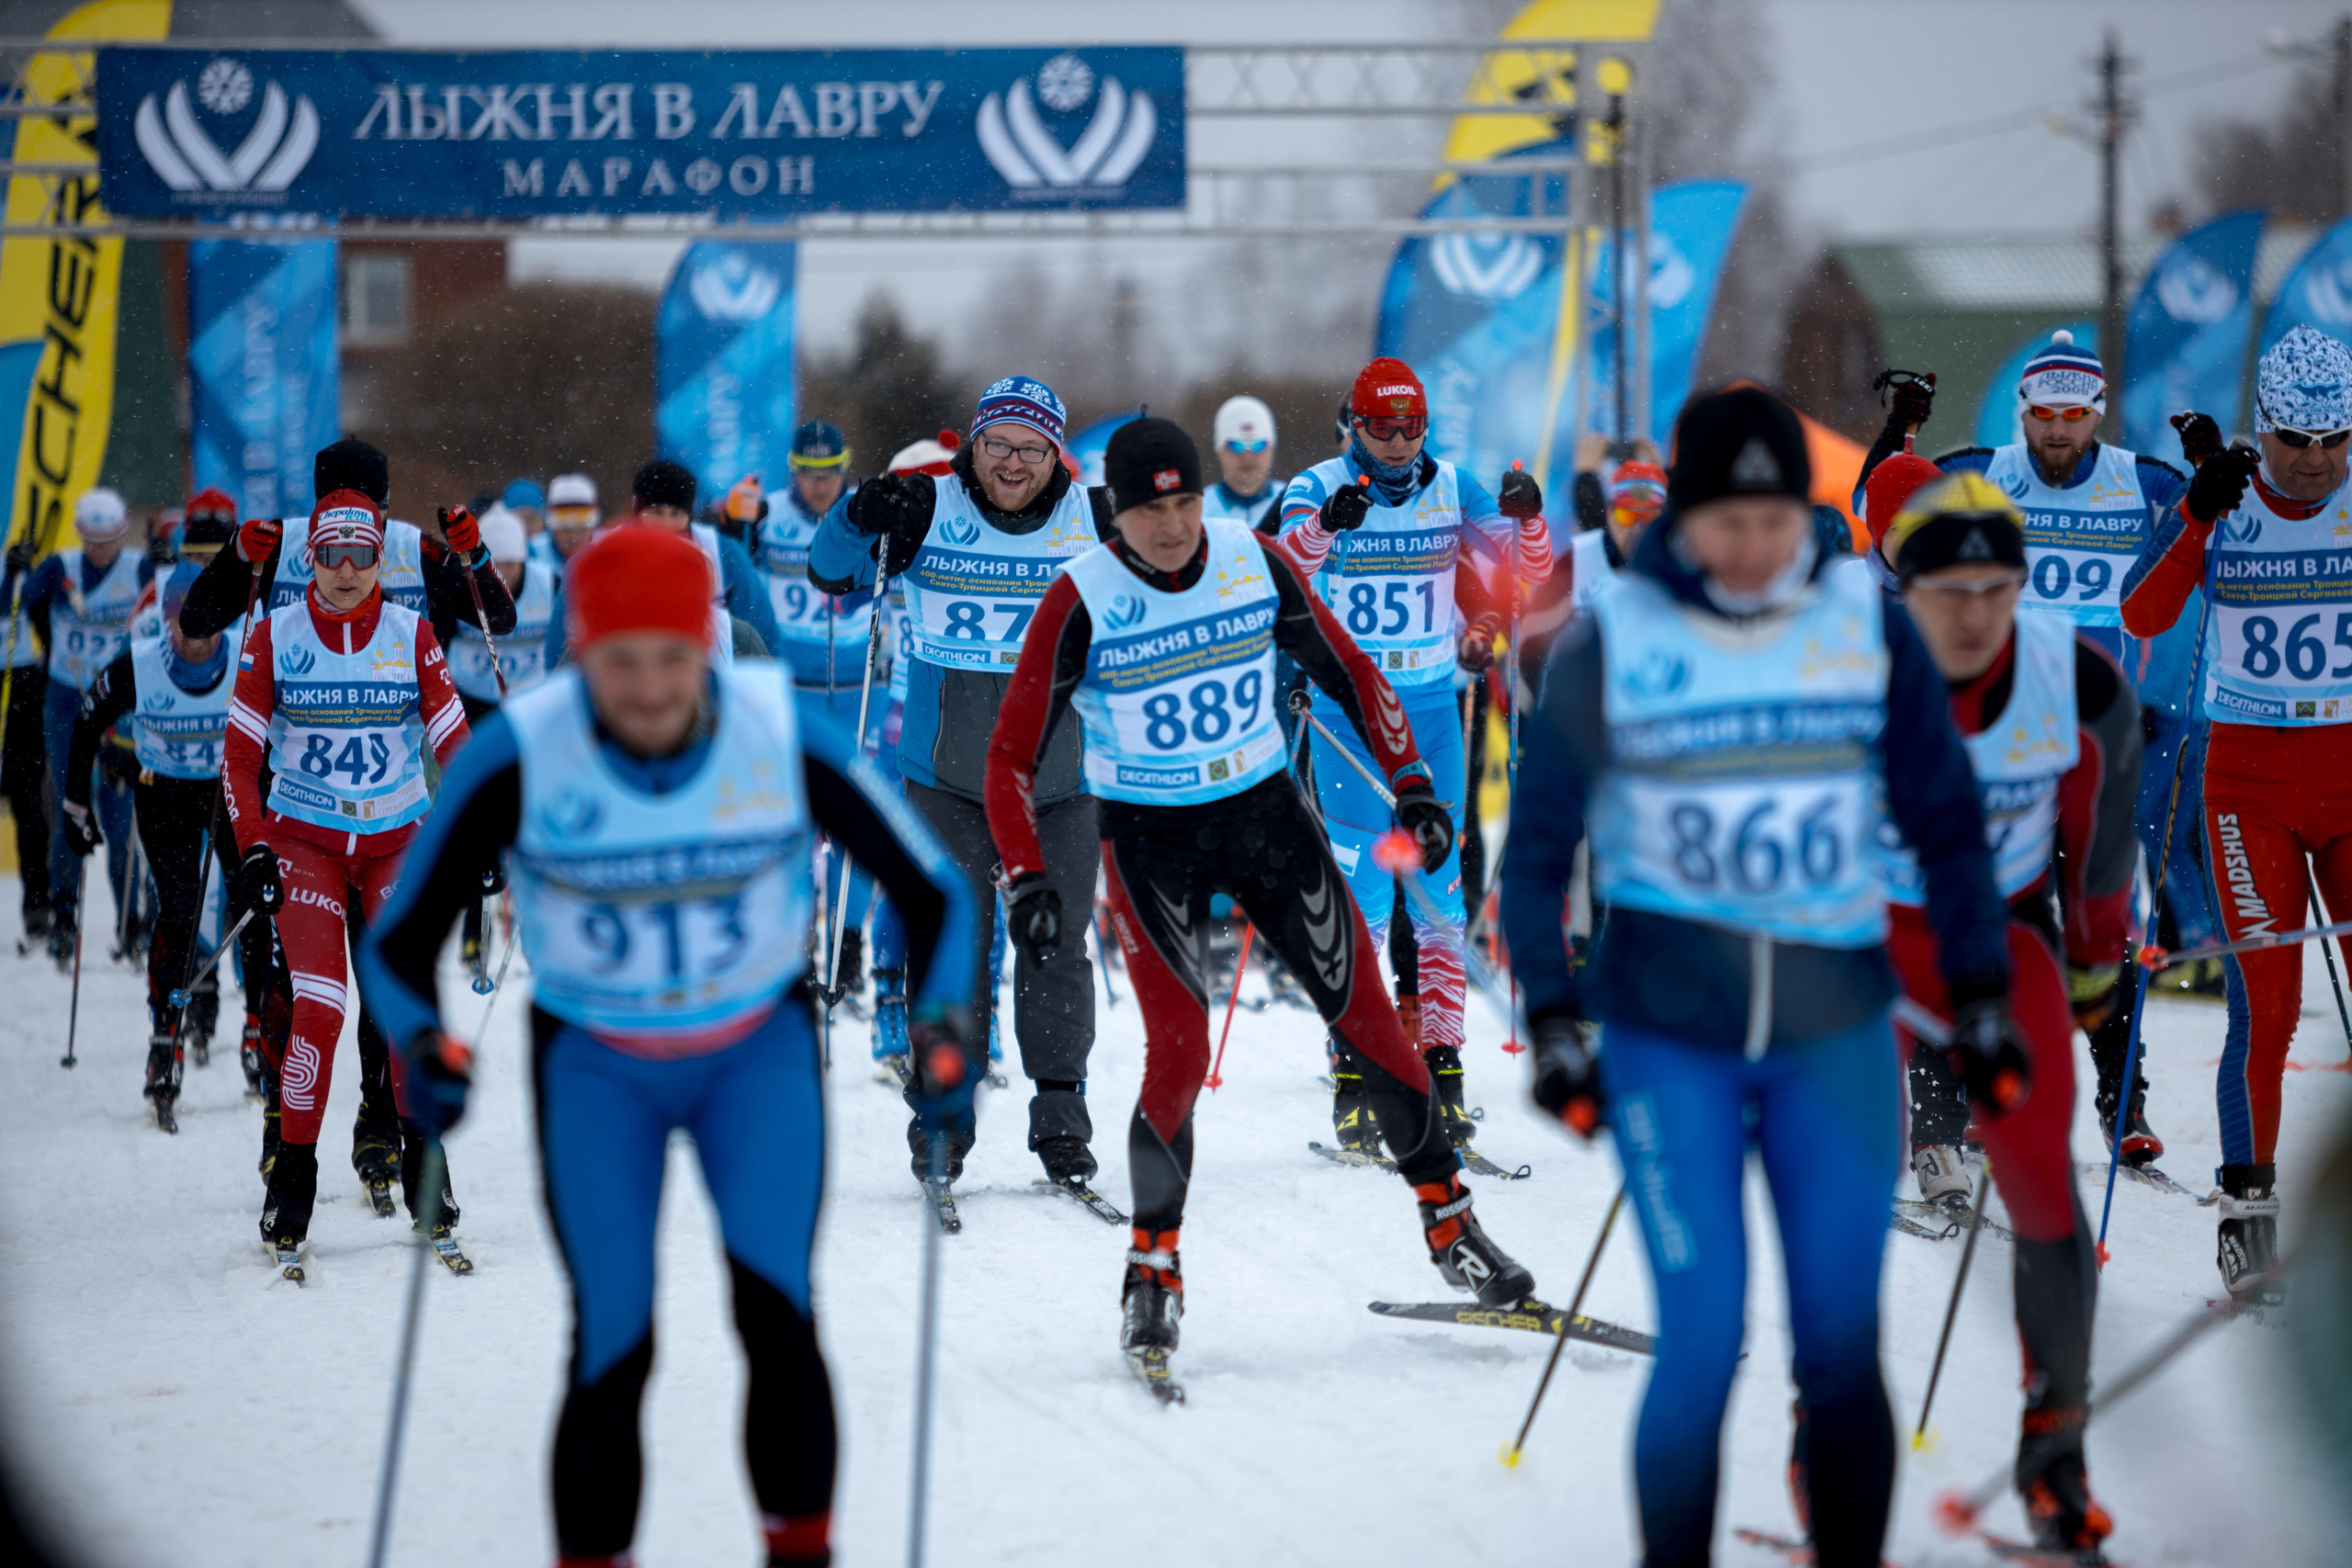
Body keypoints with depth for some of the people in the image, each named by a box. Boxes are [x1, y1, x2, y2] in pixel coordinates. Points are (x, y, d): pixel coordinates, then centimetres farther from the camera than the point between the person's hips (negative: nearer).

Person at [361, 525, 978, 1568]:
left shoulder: (787, 739, -20)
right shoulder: (518, 757, -22)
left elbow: (932, 893, -8)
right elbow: (399, 943, -14)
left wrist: (938, 1021, -26)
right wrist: (421, 1044, -34)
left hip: (760, 1053, 0)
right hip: (595, 1064, 0)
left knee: (775, 1315, -18)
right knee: (612, 1349, -11)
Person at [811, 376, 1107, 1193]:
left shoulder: (1089, 519, -1)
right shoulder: (927, 510, -4)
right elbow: (830, 571, -4)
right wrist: (862, 520, -24)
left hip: (1060, 773, 1)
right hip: (948, 774, -1)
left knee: (1054, 944, 5)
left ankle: (1060, 1116, 13)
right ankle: (944, 1113, 6)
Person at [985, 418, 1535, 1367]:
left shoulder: (1255, 564, -7)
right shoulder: (1082, 602, -15)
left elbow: (1348, 673, 6)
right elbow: (1012, 756, -12)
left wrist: (1411, 784, -3)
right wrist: (1024, 878, -24)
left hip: (1264, 814, 3)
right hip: (1148, 836, -3)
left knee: (1365, 1014, -1)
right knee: (1179, 1051, -15)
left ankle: (1450, 1224, 13)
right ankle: (1153, 1271, 2)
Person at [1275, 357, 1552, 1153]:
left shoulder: (1452, 488, 4)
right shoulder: (1320, 487, -5)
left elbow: (1527, 568, 0)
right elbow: (1283, 565, -22)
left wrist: (1529, 520, -21)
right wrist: (1325, 524, -42)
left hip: (1432, 707, 3)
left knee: (1440, 893, 1)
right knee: (1361, 895, -6)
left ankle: (1440, 1068, 5)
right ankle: (1353, 1075, -1)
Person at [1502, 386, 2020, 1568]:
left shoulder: (1872, 629, 1)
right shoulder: (1608, 646, -4)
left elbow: (1944, 821, 9)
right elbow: (1537, 848, 3)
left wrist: (1979, 1002, 6)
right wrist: (1553, 1027, -3)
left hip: (1836, 1033, 2)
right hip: (1666, 1037, -2)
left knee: (1843, 1349, 0)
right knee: (1703, 1344, -8)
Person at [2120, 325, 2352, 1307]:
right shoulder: (2220, 509, -2)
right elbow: (2142, 616, -16)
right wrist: (2200, 507, -25)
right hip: (2249, 785, -1)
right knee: (2266, 1005, -7)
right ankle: (2247, 1207, 5)